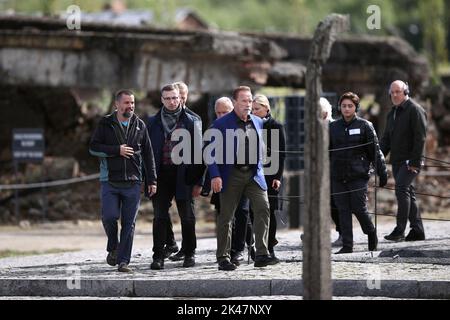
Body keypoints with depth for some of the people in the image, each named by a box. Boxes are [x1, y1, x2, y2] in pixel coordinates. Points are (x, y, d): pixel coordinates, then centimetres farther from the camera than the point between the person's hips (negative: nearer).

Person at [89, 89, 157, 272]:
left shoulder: (139, 126, 9)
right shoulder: (106, 124, 4)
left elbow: (148, 154, 11)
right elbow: (93, 147, -2)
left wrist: (151, 180, 7)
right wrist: (117, 150, -12)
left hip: (133, 183, 1)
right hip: (110, 181, -1)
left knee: (129, 223, -1)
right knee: (109, 216, -11)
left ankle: (123, 260, 4)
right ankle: (113, 248, 16)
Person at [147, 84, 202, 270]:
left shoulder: (191, 122, 4)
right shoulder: (153, 123, 9)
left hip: (183, 175, -1)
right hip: (161, 175, 1)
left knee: (187, 217, 6)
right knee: (160, 217, -1)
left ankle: (189, 254, 17)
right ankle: (158, 256, 2)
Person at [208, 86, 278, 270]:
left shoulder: (258, 123, 13)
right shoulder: (221, 124, -2)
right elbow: (211, 151, -4)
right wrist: (215, 175, -13)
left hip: (254, 174, 4)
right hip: (231, 176, -4)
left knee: (263, 209, -11)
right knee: (226, 216, 1)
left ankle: (261, 255, -11)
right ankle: (223, 258, 10)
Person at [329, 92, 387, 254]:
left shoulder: (364, 126, 1)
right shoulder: (333, 127, 10)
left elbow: (375, 151, 3)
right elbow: (327, 152, 14)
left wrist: (382, 172, 0)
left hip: (358, 175, -3)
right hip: (338, 177, 3)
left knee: (359, 208, -5)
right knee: (343, 211, 1)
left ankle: (371, 233, 22)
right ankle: (347, 245, 5)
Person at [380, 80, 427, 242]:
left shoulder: (415, 110, -8)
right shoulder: (392, 113, 18)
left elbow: (420, 137, -14)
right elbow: (386, 139, 21)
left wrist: (415, 161, -19)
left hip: (410, 161, -9)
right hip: (397, 161, 9)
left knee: (402, 189, -18)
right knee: (408, 193, 9)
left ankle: (400, 230, -21)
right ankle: (417, 230, 14)